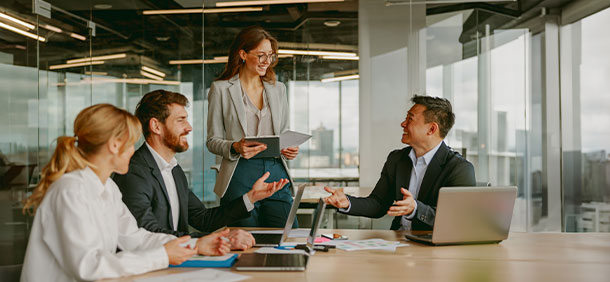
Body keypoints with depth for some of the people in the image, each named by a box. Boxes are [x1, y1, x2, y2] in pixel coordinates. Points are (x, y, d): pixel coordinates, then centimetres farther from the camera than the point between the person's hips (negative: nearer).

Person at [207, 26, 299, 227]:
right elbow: (213, 141, 3)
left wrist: (290, 150, -1)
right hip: (240, 177, -3)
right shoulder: (221, 89, 3)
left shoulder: (278, 89, 15)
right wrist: (235, 148, -16)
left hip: (276, 173, 3)